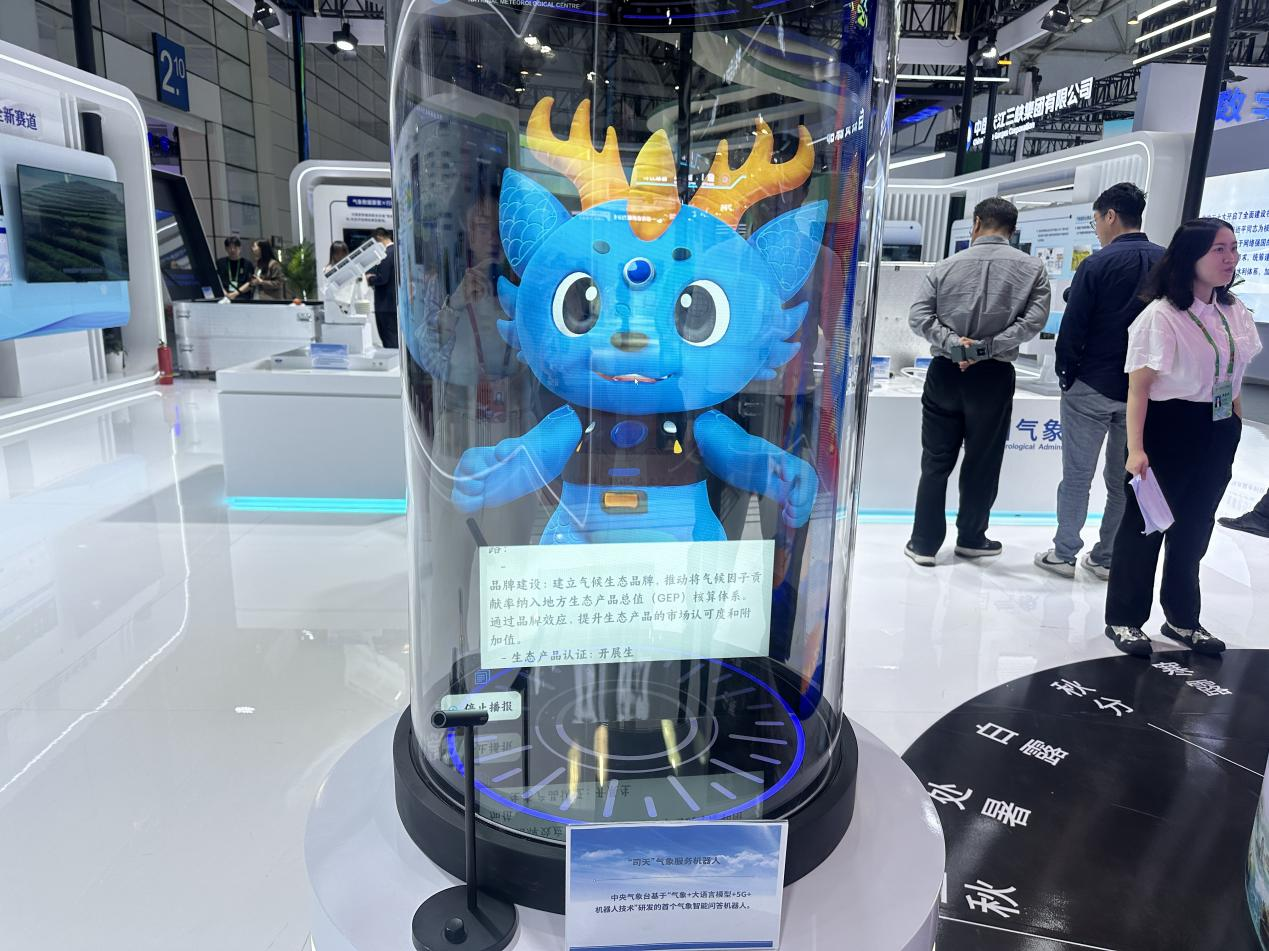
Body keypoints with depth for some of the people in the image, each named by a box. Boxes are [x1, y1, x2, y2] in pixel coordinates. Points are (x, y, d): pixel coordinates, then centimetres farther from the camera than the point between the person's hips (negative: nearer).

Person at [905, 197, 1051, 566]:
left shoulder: (947, 266, 2)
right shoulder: (1032, 268, 1)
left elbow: (918, 316, -7)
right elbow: (1033, 319, -10)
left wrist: (954, 344, -14)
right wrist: (986, 348, -13)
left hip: (944, 372, 1)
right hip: (993, 376, -1)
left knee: (935, 461, 7)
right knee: (982, 462, 12)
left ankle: (924, 543, 10)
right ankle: (971, 538, 25)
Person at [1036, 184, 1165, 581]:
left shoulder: (1098, 265, -12)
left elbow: (1072, 328, -12)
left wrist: (1065, 372, 3)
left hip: (1092, 387, -4)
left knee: (1077, 476, 5)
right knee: (1124, 478, 13)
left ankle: (1064, 554, 12)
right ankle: (1108, 558, 20)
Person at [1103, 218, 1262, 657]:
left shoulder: (1236, 312, 5)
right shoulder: (1161, 315, -16)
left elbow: (1233, 379, 14)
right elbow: (1138, 388, -18)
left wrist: (1234, 432, 13)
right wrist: (1136, 448, -22)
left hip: (1218, 435, 7)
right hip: (1168, 430, -7)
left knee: (1195, 528, 16)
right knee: (1144, 525, 4)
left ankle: (1182, 619, 32)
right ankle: (1123, 620, 18)